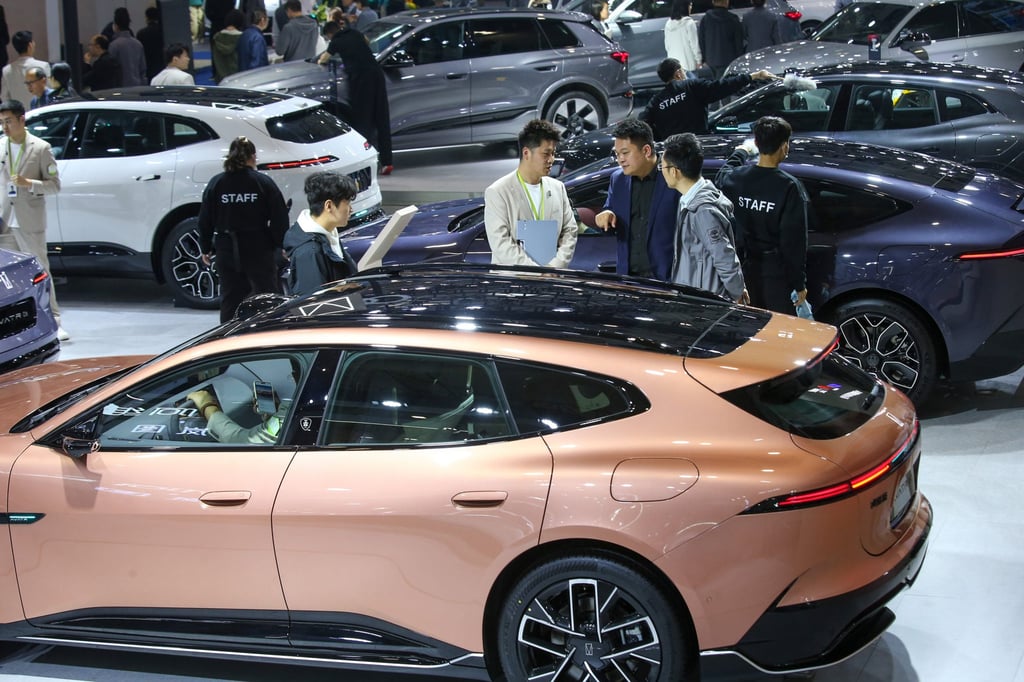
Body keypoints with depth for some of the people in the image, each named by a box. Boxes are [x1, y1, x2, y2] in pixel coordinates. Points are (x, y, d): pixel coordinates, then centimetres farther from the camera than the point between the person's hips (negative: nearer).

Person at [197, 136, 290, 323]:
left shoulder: (216, 183, 2)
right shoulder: (263, 182, -5)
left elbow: (205, 220, 5)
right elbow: (279, 218, -6)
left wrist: (206, 248, 15)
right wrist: (281, 244, 6)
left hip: (226, 251, 3)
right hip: (258, 251, -2)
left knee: (229, 299, 10)